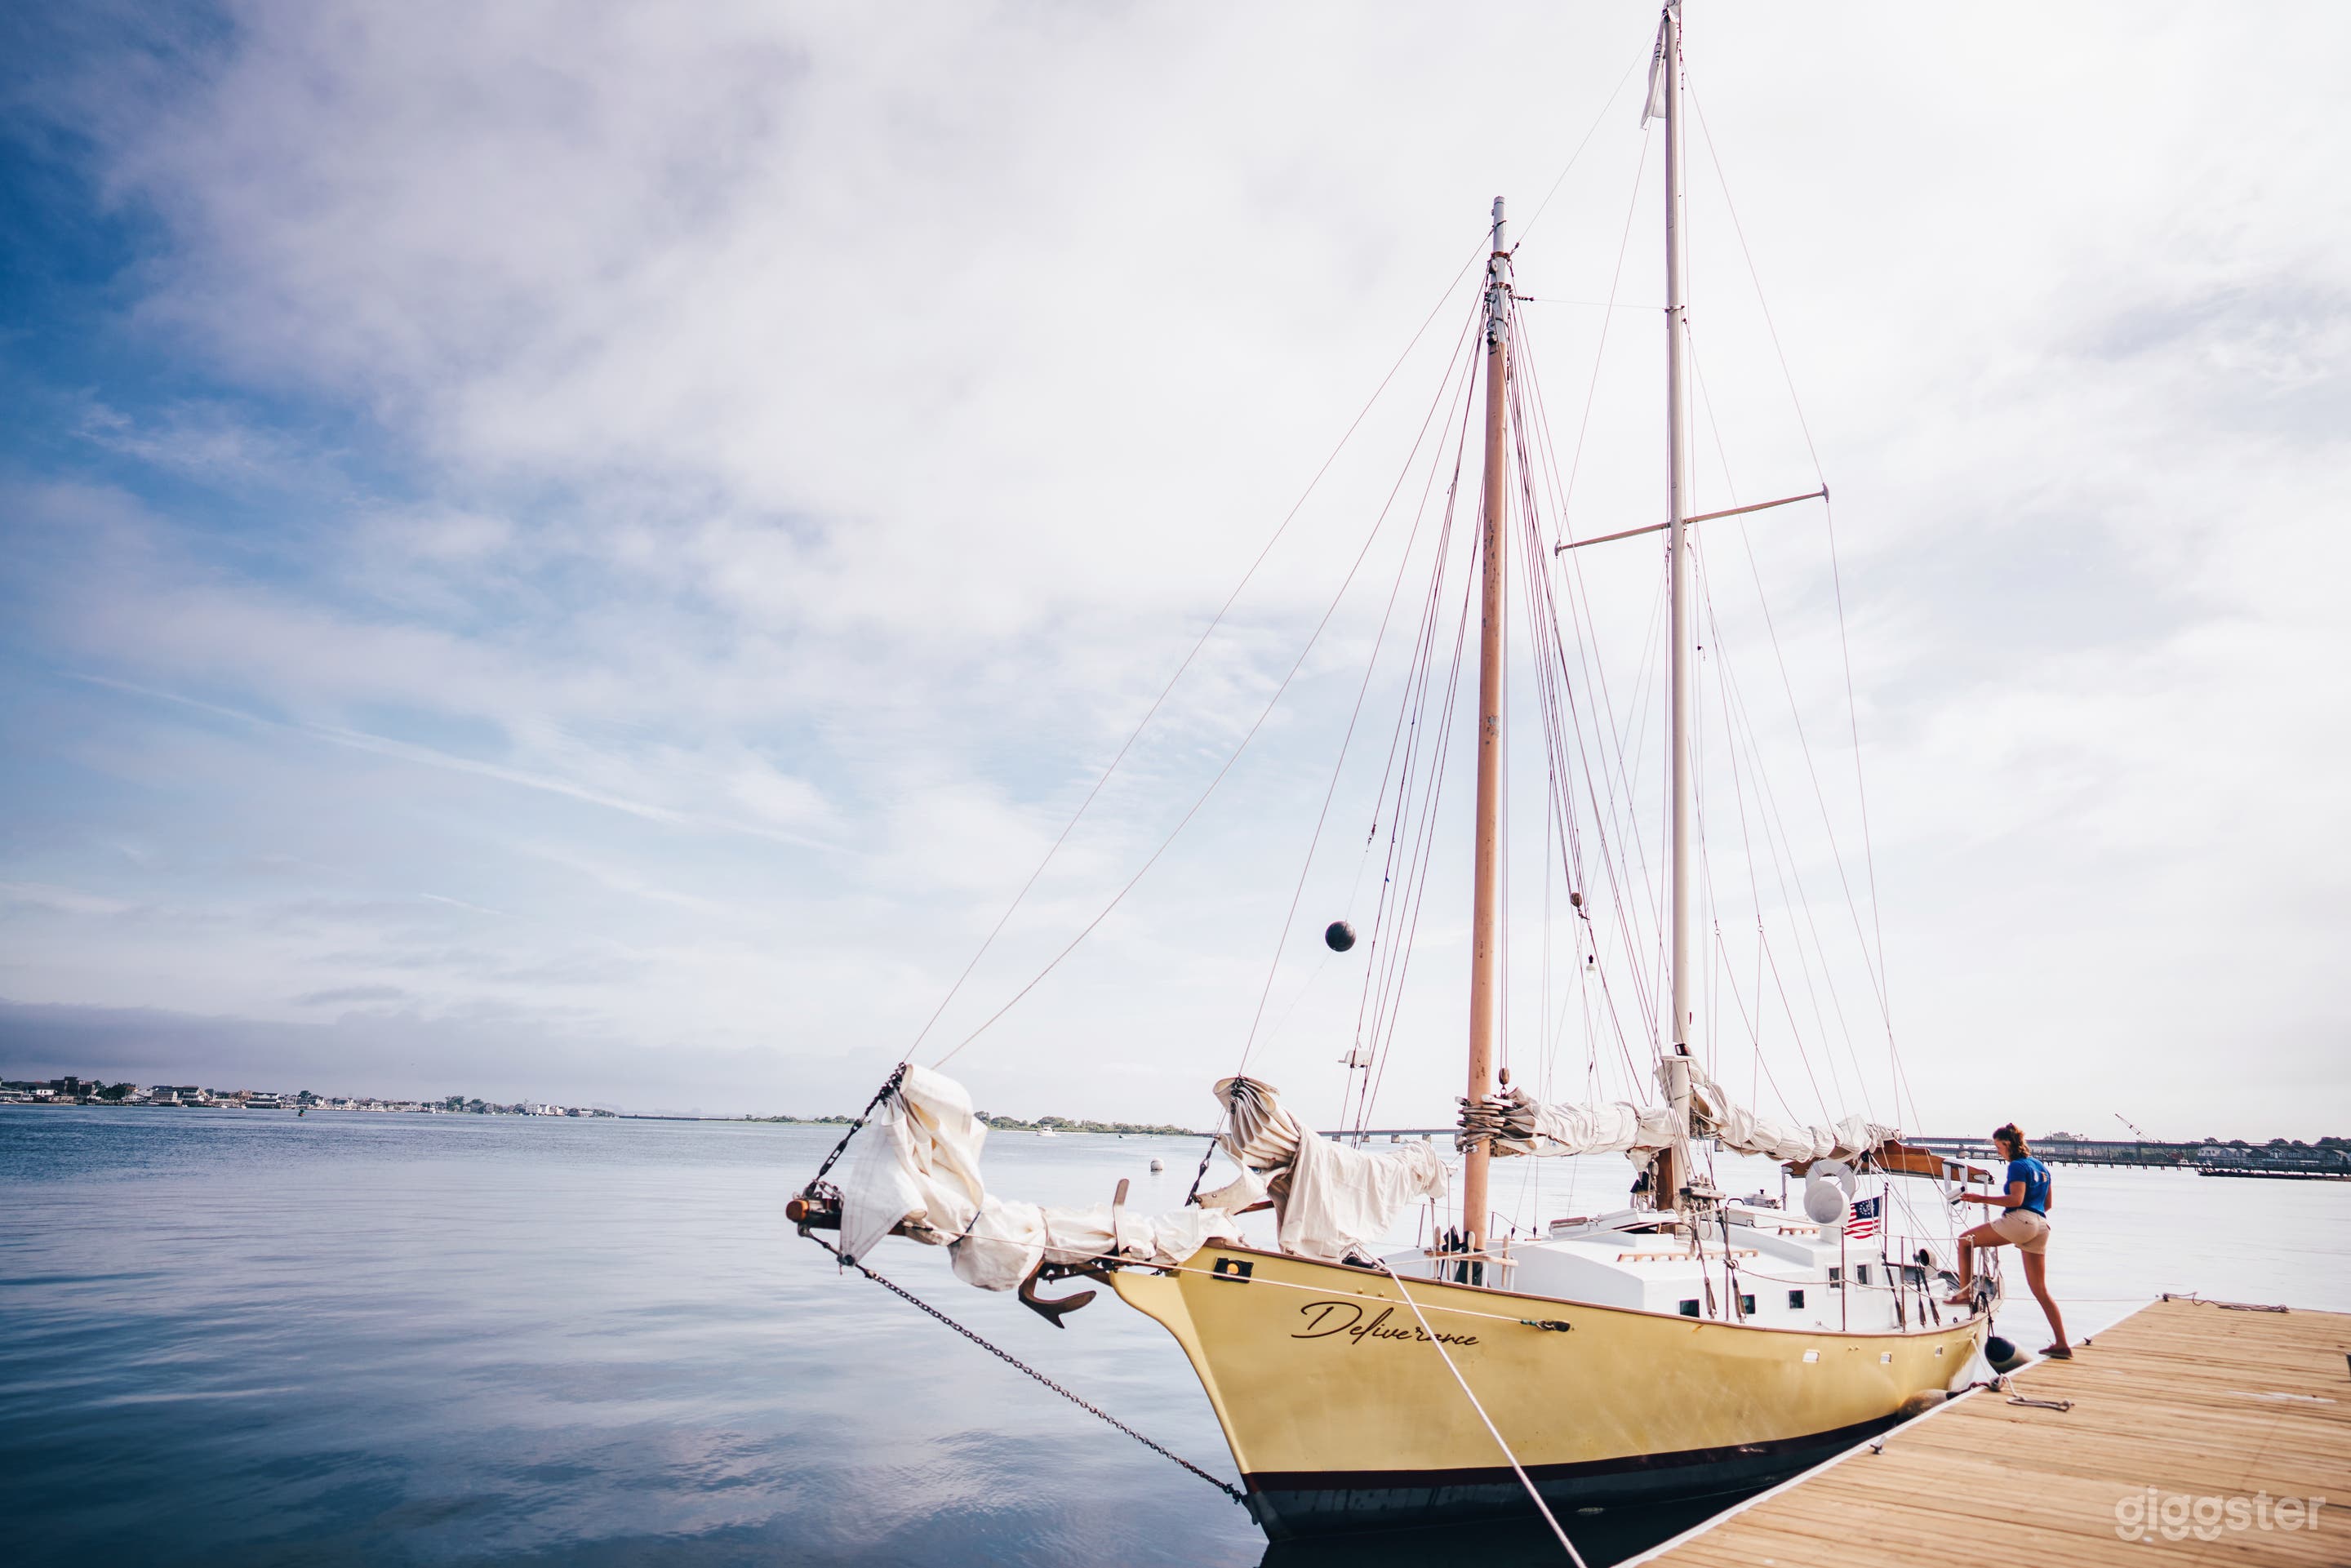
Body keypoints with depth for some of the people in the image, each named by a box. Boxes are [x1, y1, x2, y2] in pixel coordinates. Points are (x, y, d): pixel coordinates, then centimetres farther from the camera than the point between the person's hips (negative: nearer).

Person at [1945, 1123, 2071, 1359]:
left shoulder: (2018, 1166, -5)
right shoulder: (2041, 1166, 22)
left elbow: (2016, 1200, -17)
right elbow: (2047, 1204, 28)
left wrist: (1982, 1199, -16)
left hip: (2020, 1220, -9)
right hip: (2041, 1226, 9)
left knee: (1965, 1240, 2)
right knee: (2040, 1290, 11)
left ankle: (1965, 1293, -5)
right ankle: (2062, 1345, 9)